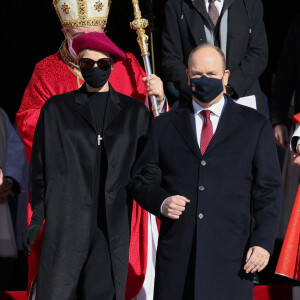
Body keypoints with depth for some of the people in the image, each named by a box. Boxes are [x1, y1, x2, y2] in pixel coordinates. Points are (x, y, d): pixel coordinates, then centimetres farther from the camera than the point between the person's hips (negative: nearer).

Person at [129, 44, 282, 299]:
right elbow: (139, 180, 17)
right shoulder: (165, 126, 14)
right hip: (177, 252, 2)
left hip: (231, 253, -1)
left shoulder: (255, 125, 10)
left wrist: (263, 241, -5)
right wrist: (161, 202, -5)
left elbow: (268, 190, 6)